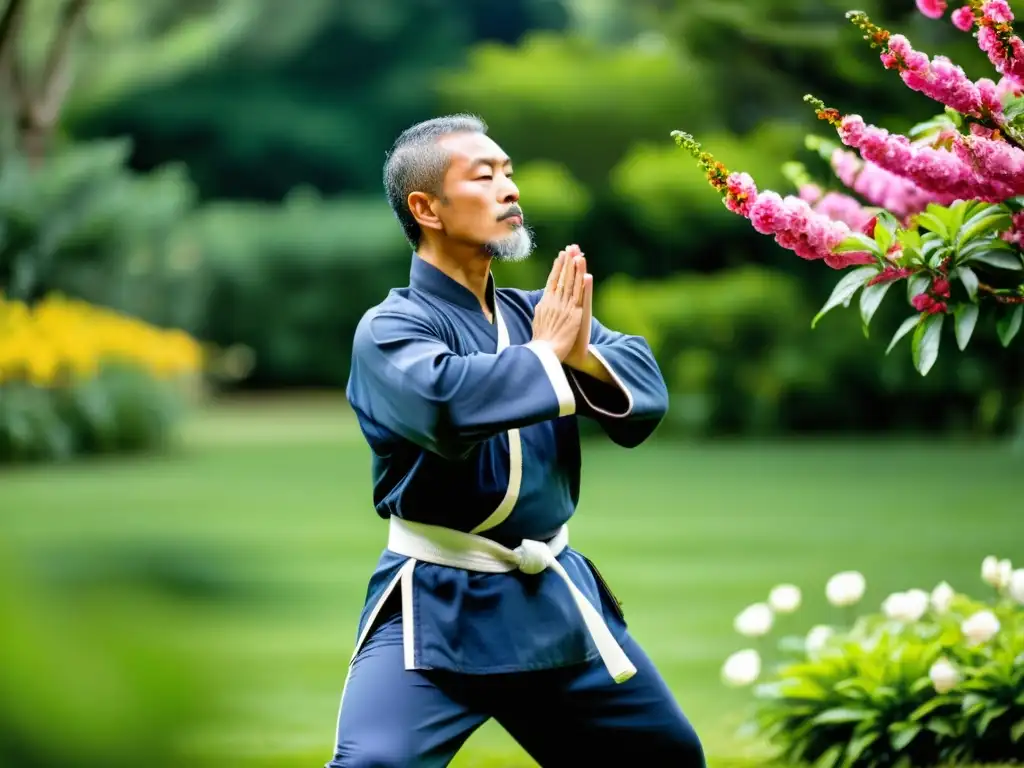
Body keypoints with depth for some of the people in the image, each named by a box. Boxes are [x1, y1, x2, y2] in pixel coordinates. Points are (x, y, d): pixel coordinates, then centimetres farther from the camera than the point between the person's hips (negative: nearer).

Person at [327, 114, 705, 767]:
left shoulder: (540, 314, 6)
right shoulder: (392, 327, -13)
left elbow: (645, 392, -2)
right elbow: (442, 400, -34)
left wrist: (581, 352, -22)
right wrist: (546, 354, -18)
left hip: (555, 595, 7)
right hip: (437, 608, -6)